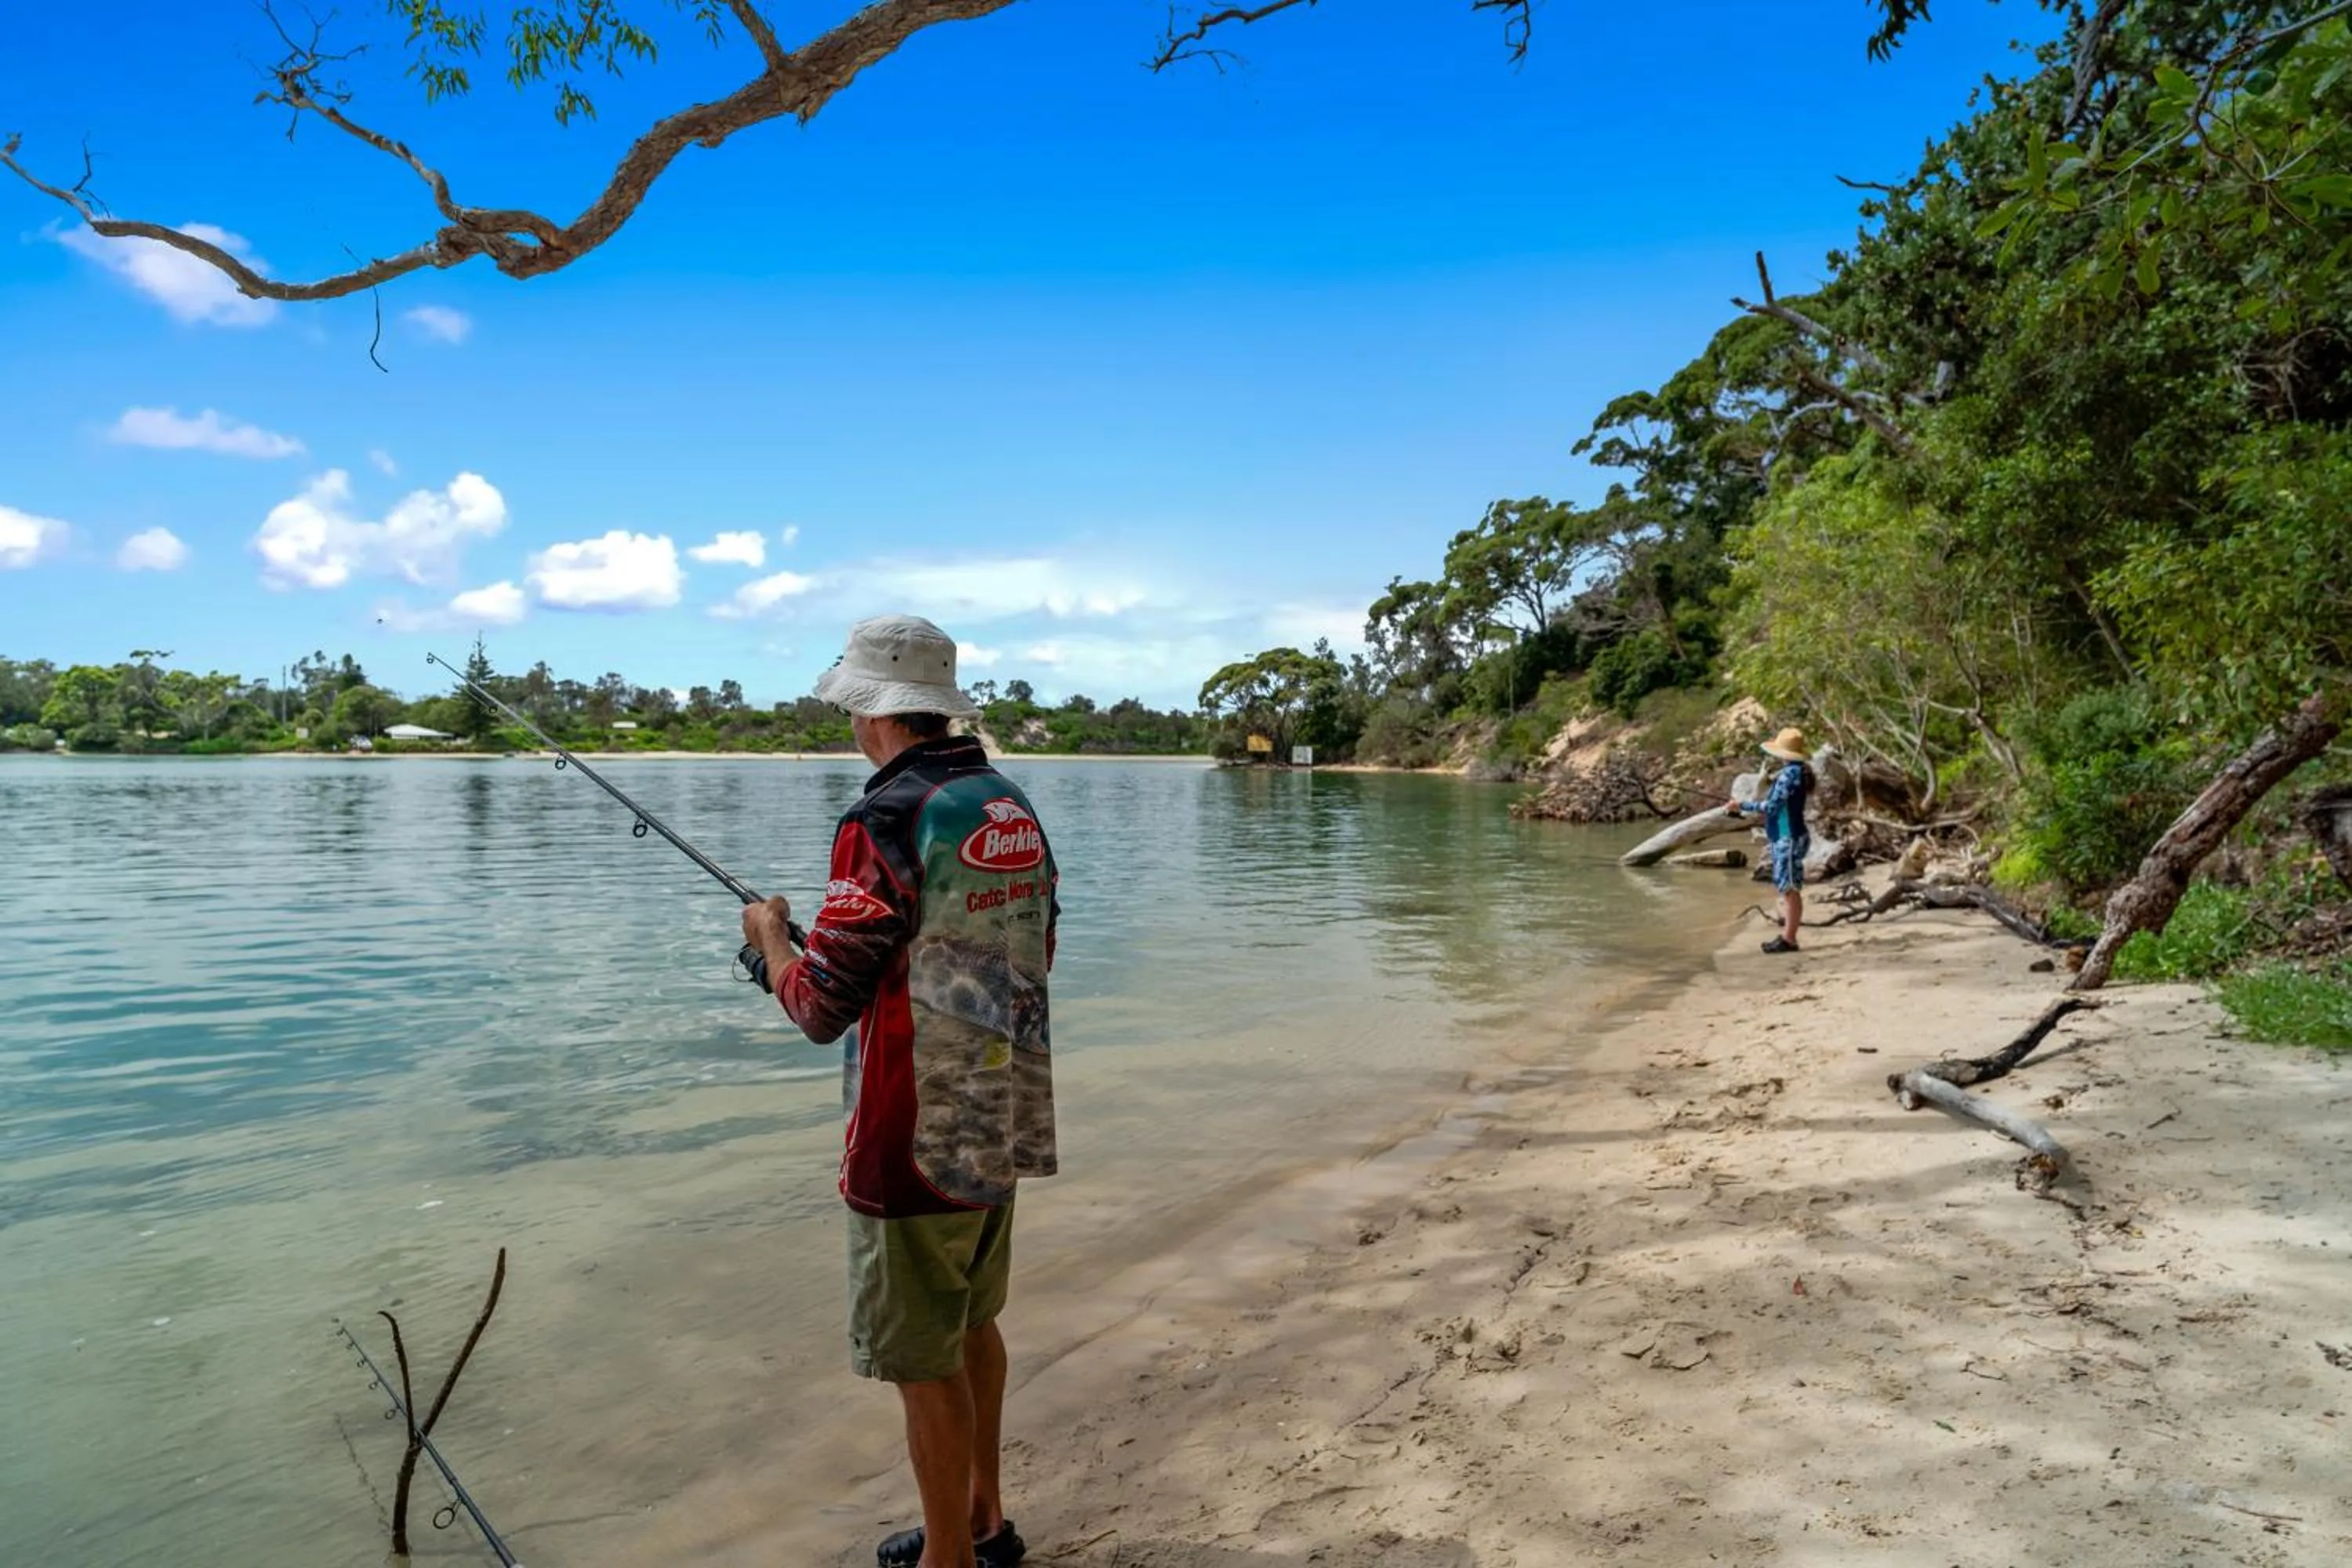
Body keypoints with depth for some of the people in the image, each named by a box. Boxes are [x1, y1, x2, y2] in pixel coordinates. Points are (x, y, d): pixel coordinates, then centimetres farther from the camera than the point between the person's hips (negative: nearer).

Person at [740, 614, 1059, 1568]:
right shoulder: (1013, 808, 5)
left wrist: (770, 935, 2)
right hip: (1003, 1126, 8)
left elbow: (821, 1009, -18)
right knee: (972, 1326, 24)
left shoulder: (888, 821, -20)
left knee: (923, 1360, 8)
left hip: (916, 1141, -8)